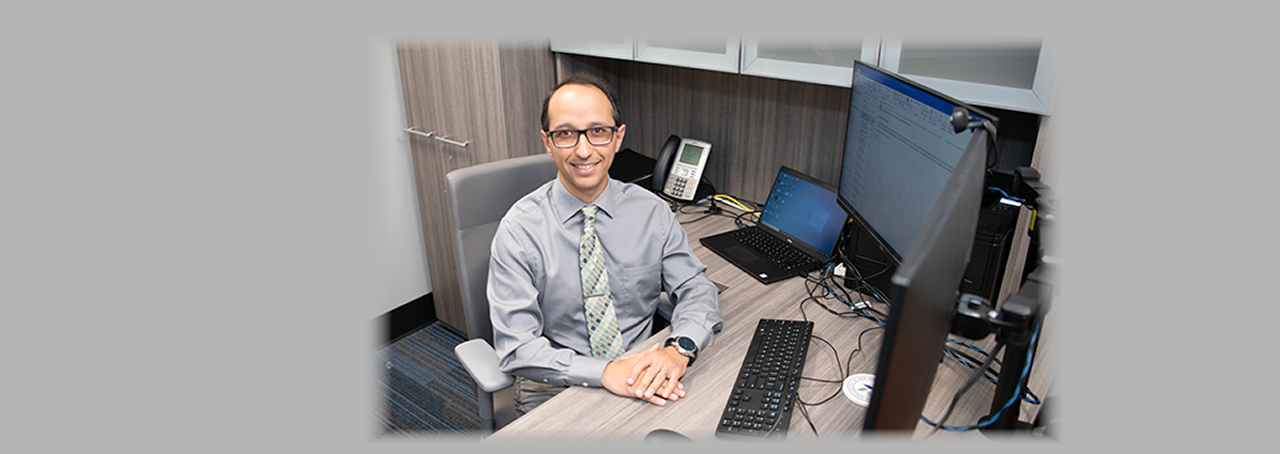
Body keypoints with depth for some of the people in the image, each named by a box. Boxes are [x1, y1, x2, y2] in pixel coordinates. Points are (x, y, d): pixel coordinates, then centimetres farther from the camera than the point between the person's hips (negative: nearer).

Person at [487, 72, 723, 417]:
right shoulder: (520, 229, -11)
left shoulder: (652, 212, -2)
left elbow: (697, 289, 0)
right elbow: (516, 347, -14)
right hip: (554, 391, -2)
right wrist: (605, 372, -27)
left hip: (643, 380, 3)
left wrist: (680, 348, -21)